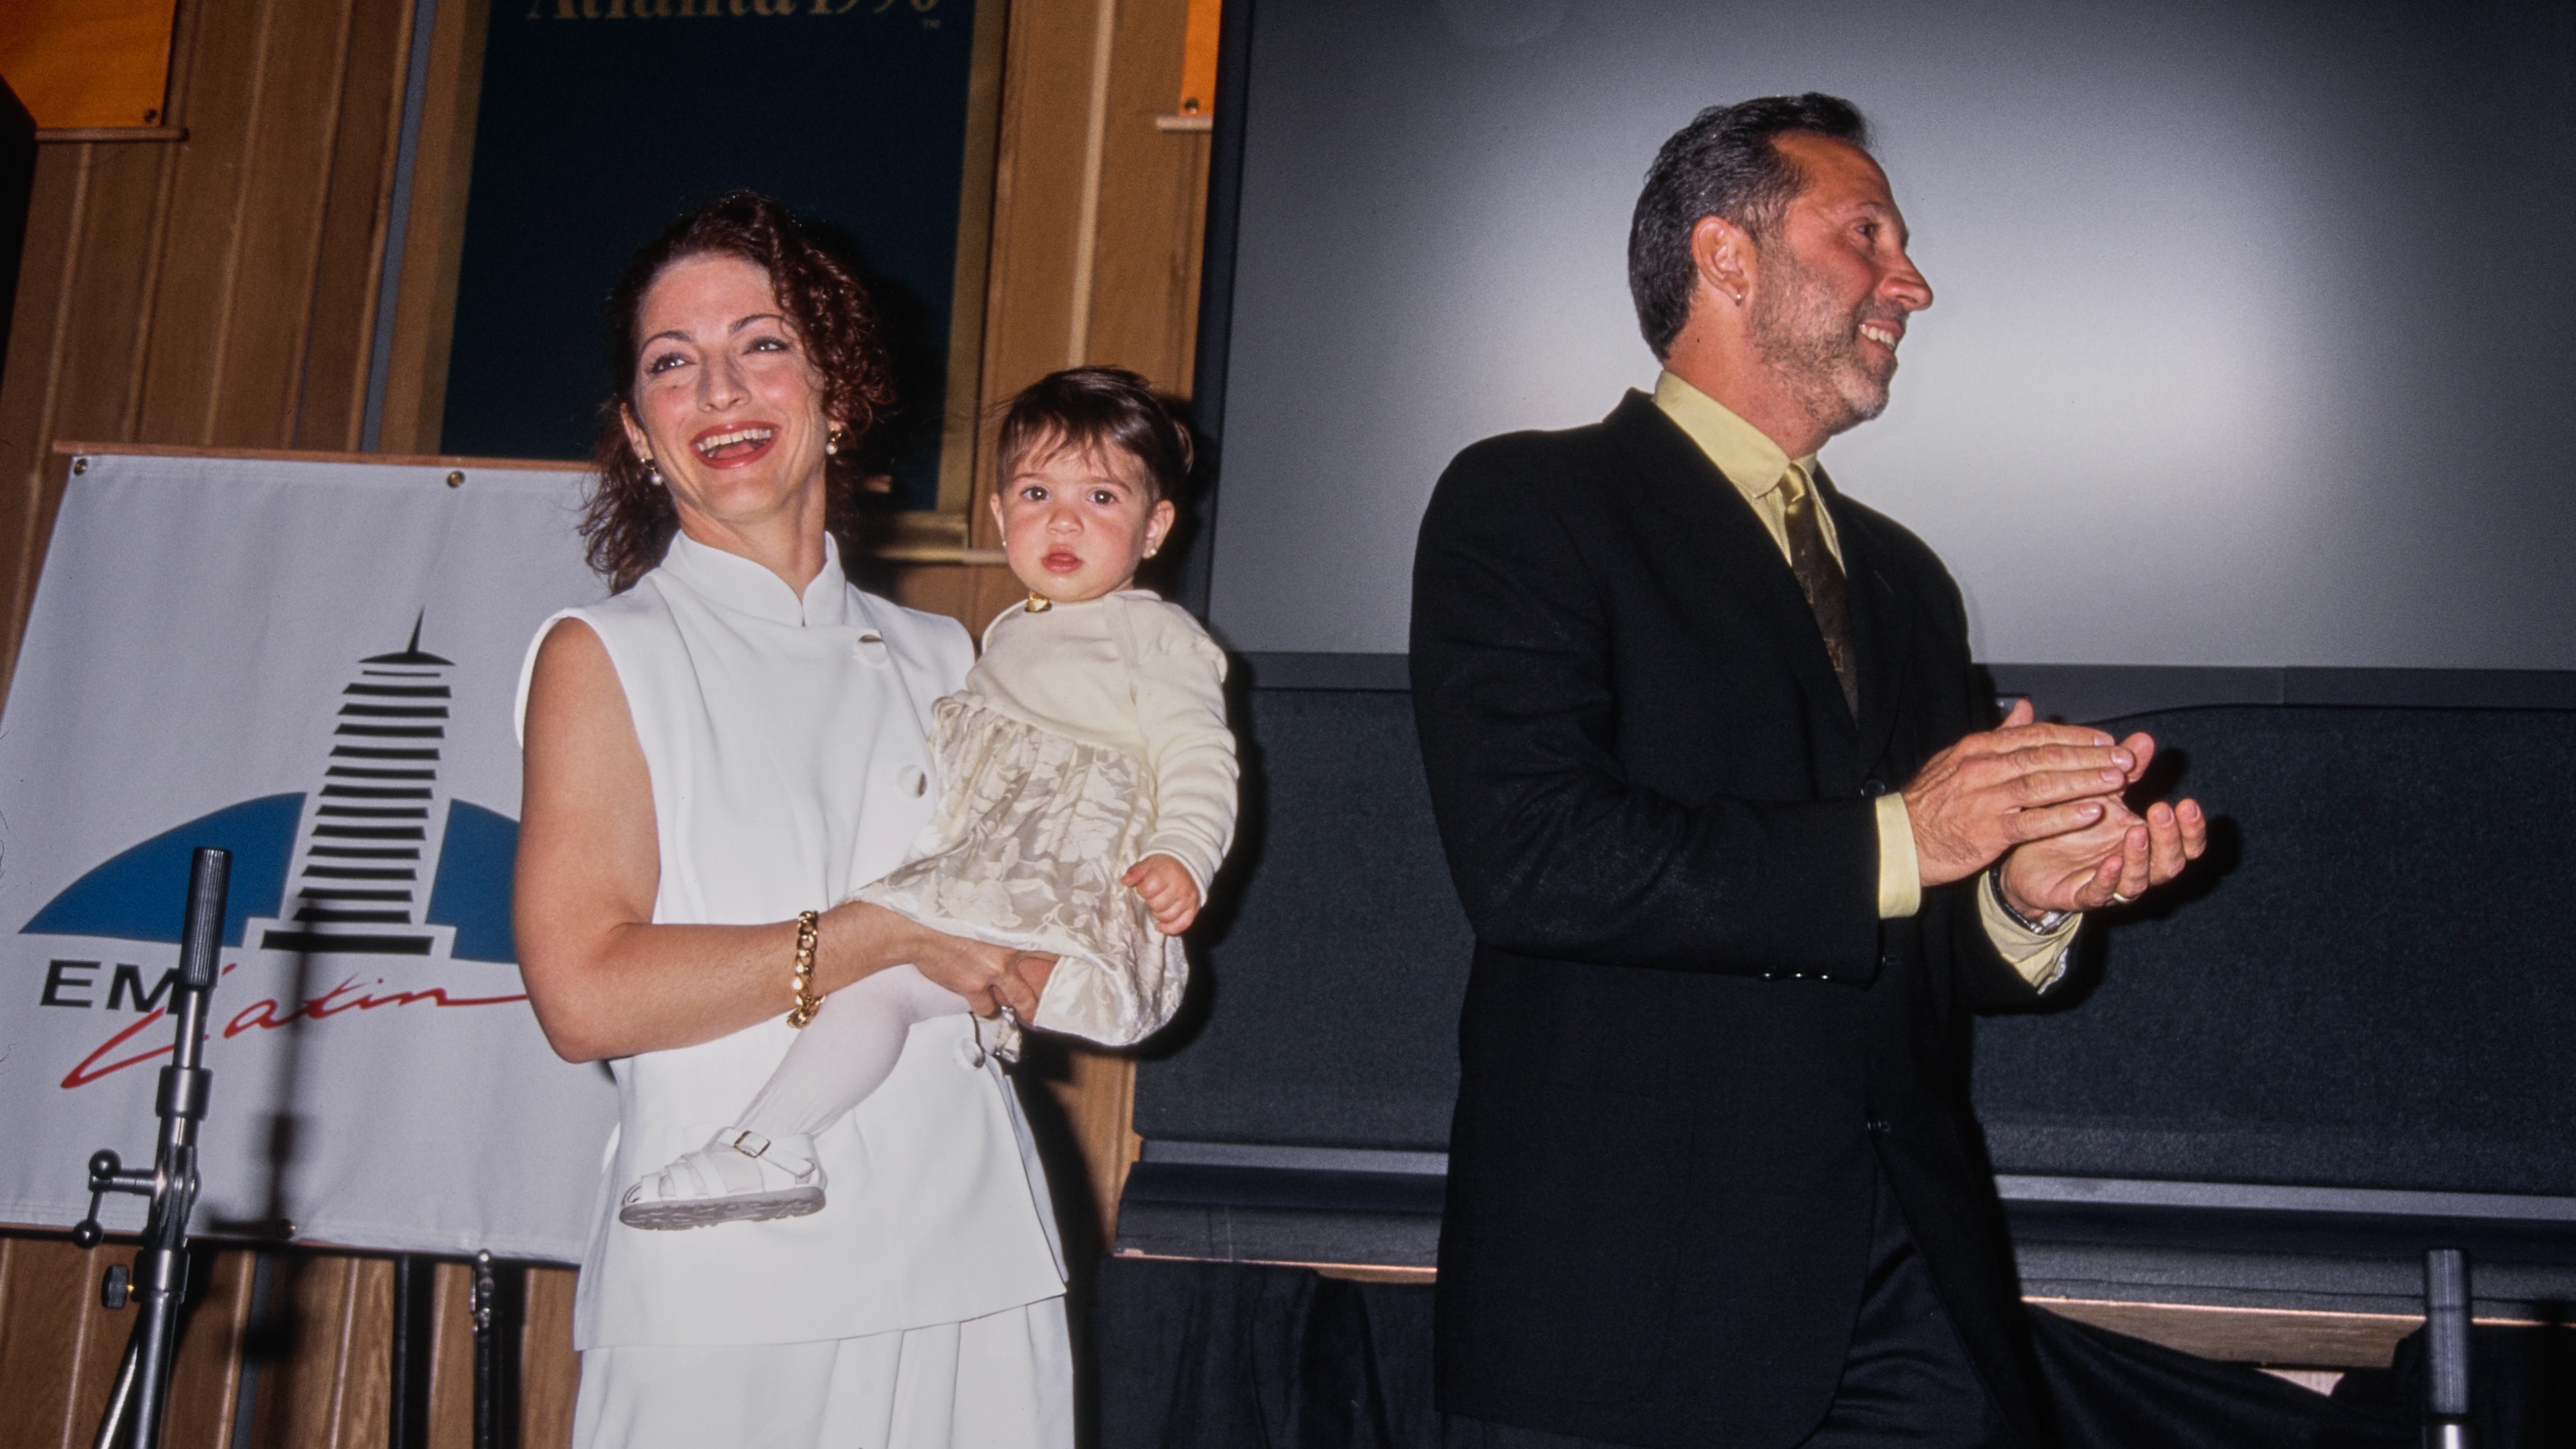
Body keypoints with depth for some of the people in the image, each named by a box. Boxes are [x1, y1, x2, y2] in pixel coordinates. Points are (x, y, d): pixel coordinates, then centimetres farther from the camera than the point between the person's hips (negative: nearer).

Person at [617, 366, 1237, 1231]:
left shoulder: (1157, 634, 2)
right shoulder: (1008, 635, 25)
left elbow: (1199, 761, -10)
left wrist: (1180, 859, -26)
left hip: (1073, 913, -10)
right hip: (985, 889, 10)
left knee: (878, 961, -26)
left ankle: (767, 1151, -25)